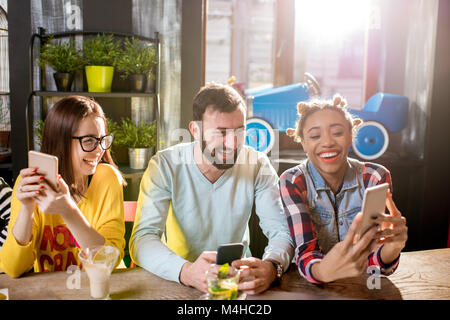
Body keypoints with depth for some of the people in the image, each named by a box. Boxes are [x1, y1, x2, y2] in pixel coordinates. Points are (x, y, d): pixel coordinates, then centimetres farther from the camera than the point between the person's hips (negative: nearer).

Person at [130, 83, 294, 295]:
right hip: (179, 284, -2)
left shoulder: (258, 166, -7)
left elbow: (282, 231, -10)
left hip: (240, 280, 3)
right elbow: (142, 239, -19)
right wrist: (186, 271, -38)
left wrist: (272, 267, -32)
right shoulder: (165, 166, -12)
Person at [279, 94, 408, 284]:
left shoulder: (376, 177, -7)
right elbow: (306, 250, -19)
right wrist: (323, 271, -40)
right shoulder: (292, 182, -10)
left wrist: (392, 247, -33)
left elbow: (375, 261, -12)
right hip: (312, 288, -1)